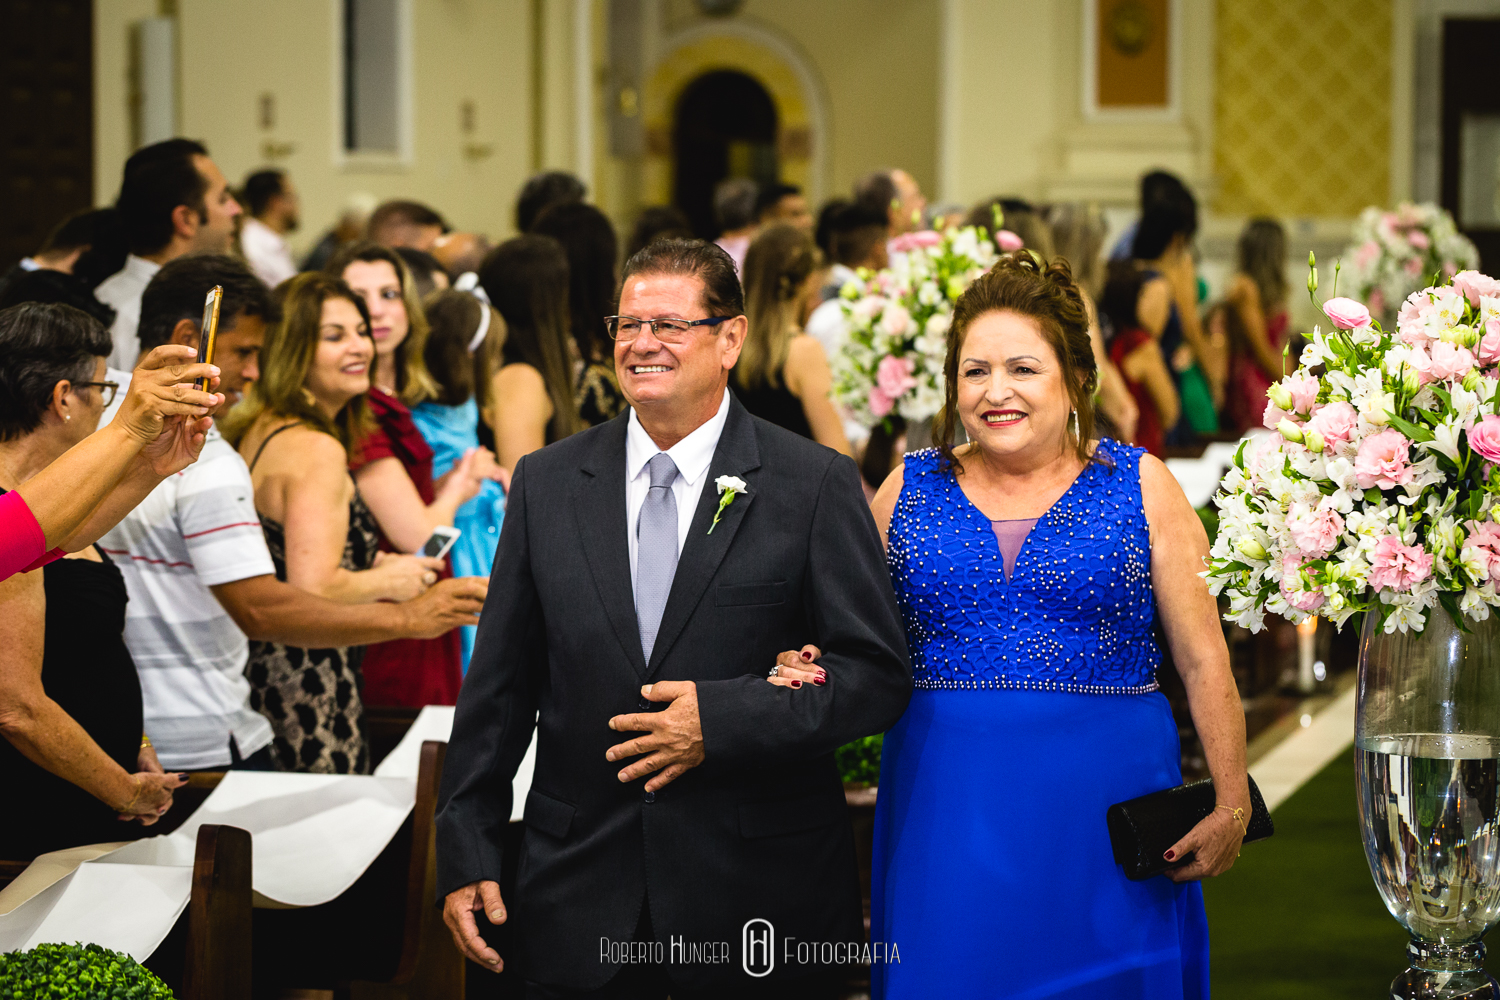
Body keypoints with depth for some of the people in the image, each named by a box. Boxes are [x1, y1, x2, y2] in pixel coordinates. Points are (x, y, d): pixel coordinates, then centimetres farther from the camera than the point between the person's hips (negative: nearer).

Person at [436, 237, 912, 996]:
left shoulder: (816, 484, -2)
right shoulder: (546, 483, 8)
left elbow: (878, 674, -6)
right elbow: (500, 684, 9)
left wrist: (723, 719, -17)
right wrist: (466, 851, 4)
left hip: (757, 898, -2)